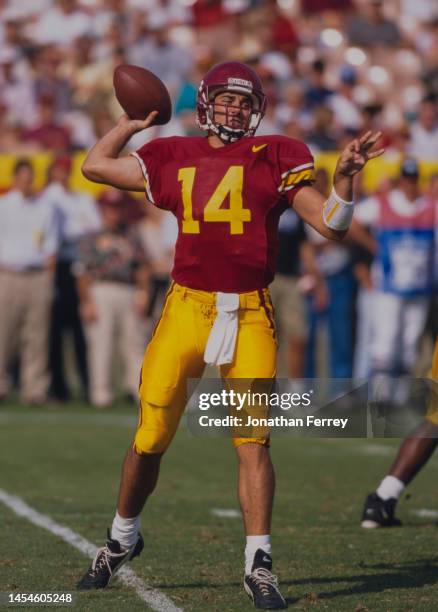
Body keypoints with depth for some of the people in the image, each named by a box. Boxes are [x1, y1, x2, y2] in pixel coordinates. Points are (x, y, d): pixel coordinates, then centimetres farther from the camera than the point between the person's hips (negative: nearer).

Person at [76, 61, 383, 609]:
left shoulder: (274, 159, 5)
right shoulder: (175, 159, 11)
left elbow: (331, 225, 2)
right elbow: (94, 166, 20)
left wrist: (343, 176, -12)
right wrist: (131, 123, 25)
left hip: (249, 315, -1)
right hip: (186, 308, 1)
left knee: (253, 440, -6)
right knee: (149, 439, 4)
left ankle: (258, 564, -1)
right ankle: (122, 538, 27)